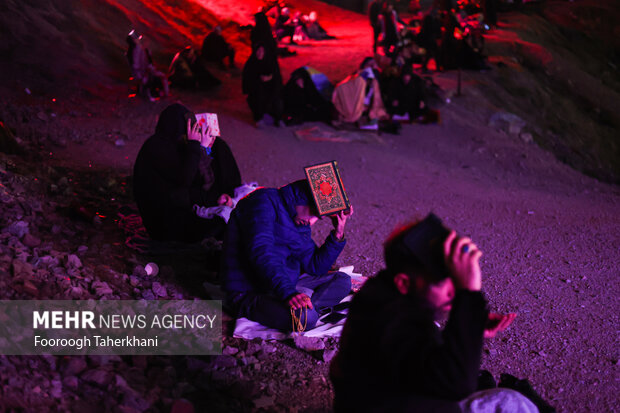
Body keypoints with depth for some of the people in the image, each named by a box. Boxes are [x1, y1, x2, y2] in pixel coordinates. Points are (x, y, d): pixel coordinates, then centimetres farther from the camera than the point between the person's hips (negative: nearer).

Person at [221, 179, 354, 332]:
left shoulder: (301, 222, 13)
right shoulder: (264, 201, -14)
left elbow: (315, 267, 12)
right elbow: (260, 252, -28)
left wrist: (338, 234, 1)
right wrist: (287, 292, -38)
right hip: (250, 293, -10)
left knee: (342, 281, 7)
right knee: (305, 317, -34)